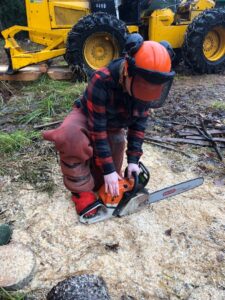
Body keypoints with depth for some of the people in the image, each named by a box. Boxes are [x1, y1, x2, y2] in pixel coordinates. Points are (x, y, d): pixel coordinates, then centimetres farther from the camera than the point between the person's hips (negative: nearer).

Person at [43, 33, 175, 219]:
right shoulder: (102, 81, -38)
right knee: (68, 137, -40)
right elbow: (97, 127, -34)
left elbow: (140, 122, -12)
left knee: (110, 182, -3)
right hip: (88, 118, -4)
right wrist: (108, 170, -31)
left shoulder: (145, 86, -21)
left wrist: (133, 160, -17)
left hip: (114, 127, 4)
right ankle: (82, 189, -19)